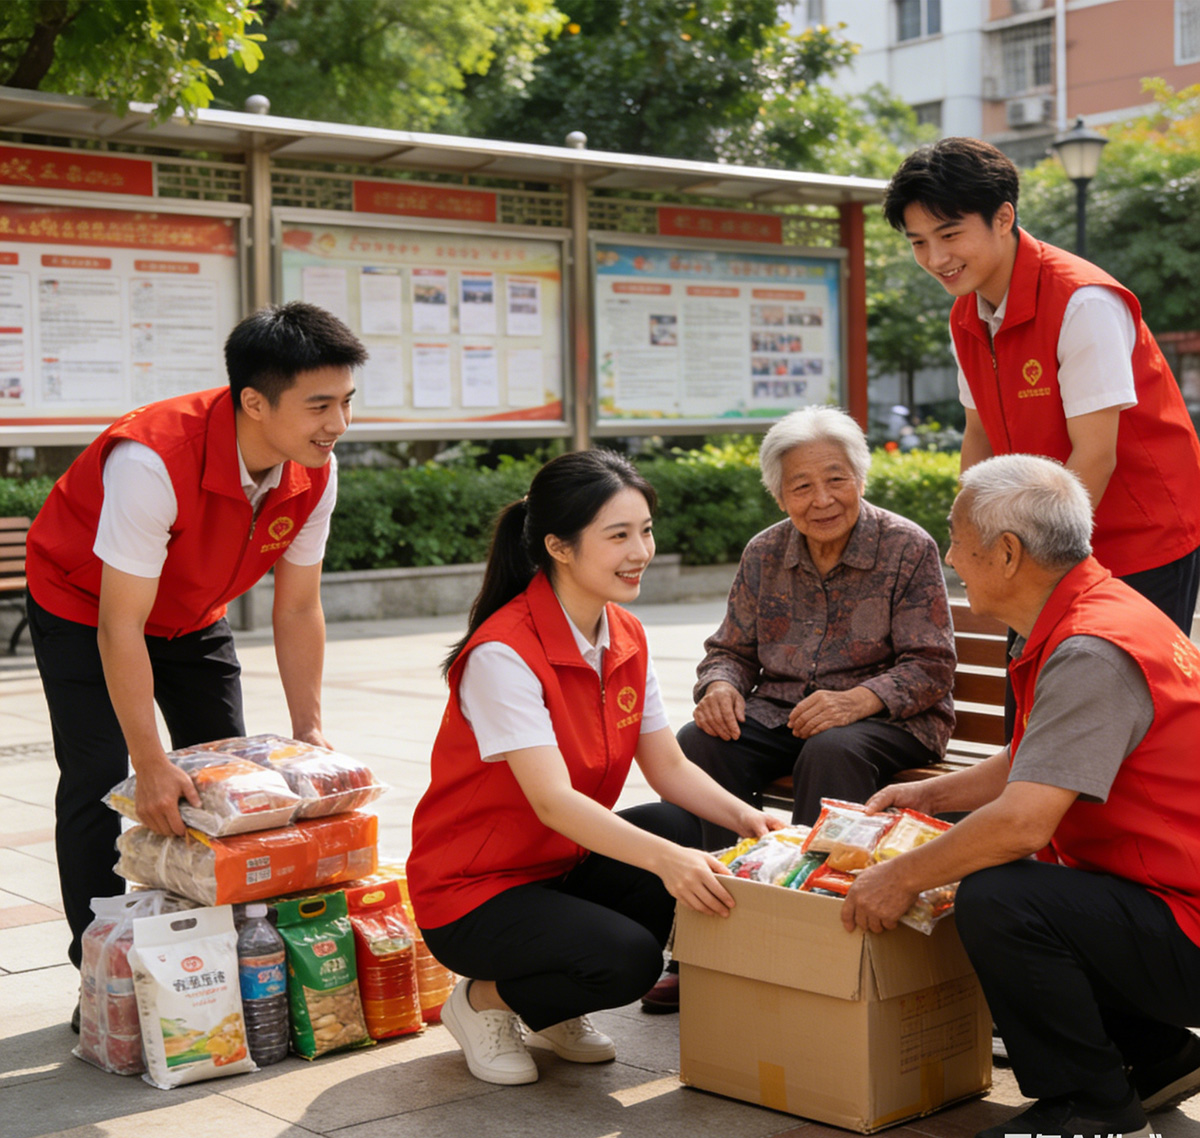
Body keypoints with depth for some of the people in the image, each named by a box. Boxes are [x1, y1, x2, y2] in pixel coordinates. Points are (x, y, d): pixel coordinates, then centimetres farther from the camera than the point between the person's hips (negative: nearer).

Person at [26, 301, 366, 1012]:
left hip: (193, 613, 6)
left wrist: (309, 731, -12)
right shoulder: (153, 461, -40)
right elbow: (121, 627, -36)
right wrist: (152, 766, -35)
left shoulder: (315, 473, -20)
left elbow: (298, 610, -9)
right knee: (100, 784, -12)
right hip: (84, 605, -6)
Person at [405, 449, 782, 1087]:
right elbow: (553, 801, -33)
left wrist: (745, 818, -16)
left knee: (694, 835, -18)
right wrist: (663, 858, -45)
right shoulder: (503, 653, -25)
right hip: (475, 890, -8)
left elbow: (668, 767, 1)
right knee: (625, 960, -31)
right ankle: (484, 999, 2)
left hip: (568, 862, 8)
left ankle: (555, 1012, 4)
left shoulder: (626, 638, 0)